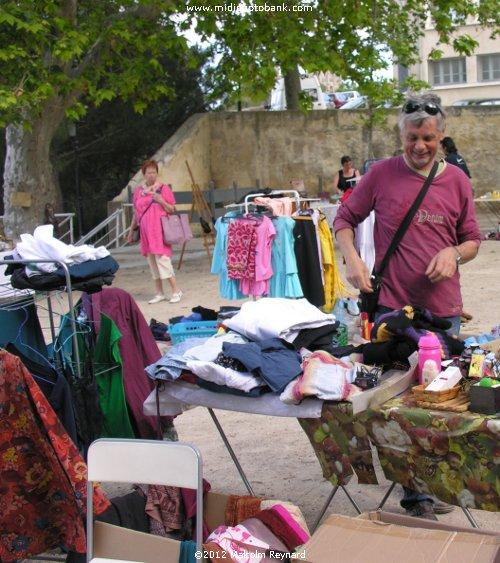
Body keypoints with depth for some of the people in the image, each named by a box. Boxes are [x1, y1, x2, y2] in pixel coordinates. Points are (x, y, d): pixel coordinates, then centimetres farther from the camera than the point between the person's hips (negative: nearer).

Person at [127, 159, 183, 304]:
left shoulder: (163, 188, 0)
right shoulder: (138, 191, 12)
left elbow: (172, 210, 0)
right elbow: (136, 213, 19)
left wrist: (161, 201, -16)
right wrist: (131, 231, 20)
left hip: (160, 230, -5)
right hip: (146, 231, 5)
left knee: (162, 258, -12)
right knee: (152, 262, 7)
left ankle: (176, 290, -5)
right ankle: (159, 293, 14)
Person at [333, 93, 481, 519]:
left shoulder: (457, 181, 5)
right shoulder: (382, 175, -3)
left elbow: (473, 239, 12)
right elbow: (345, 219, 7)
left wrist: (454, 253, -10)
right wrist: (352, 260, -9)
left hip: (444, 309, 3)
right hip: (393, 307, -3)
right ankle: (417, 494, 15)